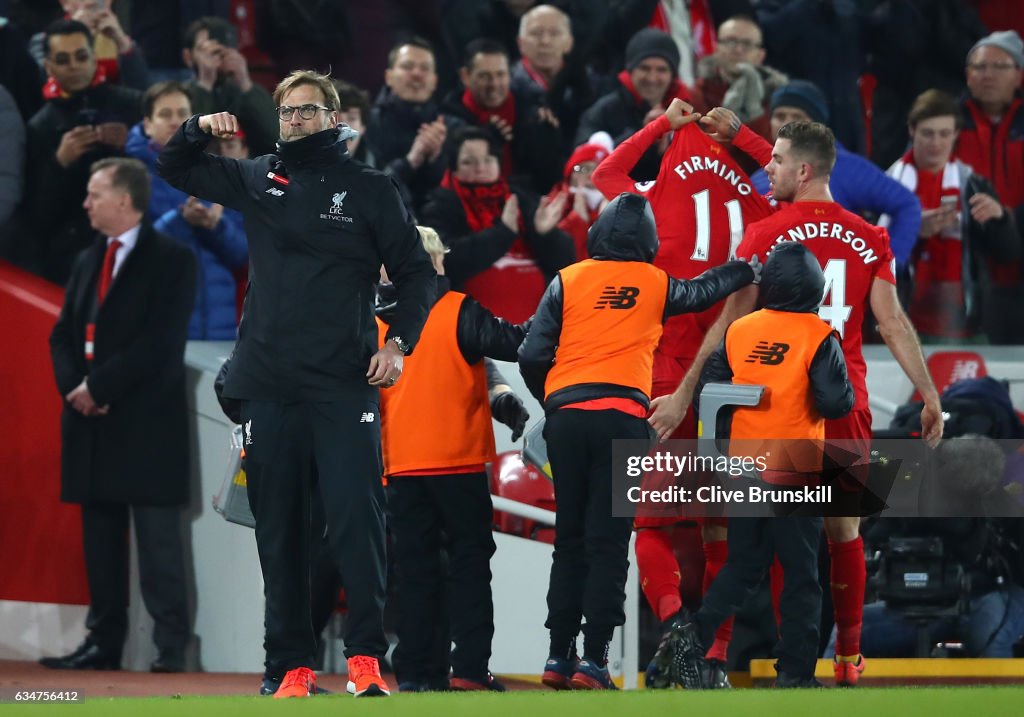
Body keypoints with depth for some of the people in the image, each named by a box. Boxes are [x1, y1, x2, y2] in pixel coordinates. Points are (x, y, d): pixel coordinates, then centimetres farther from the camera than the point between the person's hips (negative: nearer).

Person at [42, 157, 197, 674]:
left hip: (146, 423, -7)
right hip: (91, 422, 7)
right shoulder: (88, 262, 17)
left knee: (157, 541, -7)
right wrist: (73, 387, -4)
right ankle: (103, 643, 10)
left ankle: (171, 646, -8)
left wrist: (99, 386, -15)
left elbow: (161, 341, -13)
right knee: (100, 540, 7)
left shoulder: (171, 260, -4)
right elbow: (63, 335, 15)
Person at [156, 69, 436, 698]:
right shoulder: (257, 180, 14)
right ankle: (292, 666, 7)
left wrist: (399, 344, -7)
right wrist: (200, 129, 2)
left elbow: (417, 273, 7)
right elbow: (174, 169, 24)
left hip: (345, 386, -3)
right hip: (269, 384, 3)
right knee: (279, 529, 4)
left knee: (357, 518, -12)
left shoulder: (370, 189, 5)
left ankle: (366, 658, -11)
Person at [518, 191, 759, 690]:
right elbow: (704, 290, 32)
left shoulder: (567, 280, 8)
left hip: (565, 419, 1)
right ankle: (593, 660, -7)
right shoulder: (657, 285, 10)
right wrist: (750, 270, 51)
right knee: (608, 543, -1)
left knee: (570, 540, 9)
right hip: (622, 419, -1)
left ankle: (559, 656, 6)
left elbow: (533, 355, 2)